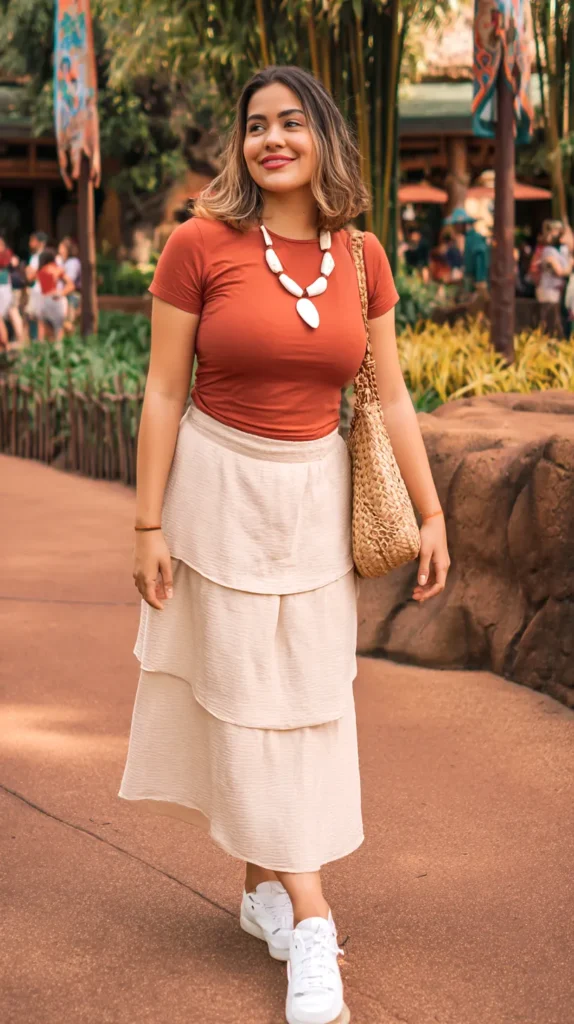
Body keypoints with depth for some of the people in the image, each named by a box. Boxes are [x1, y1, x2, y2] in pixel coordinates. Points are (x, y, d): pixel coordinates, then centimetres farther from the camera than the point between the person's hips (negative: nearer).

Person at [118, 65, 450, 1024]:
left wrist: (431, 514, 4)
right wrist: (148, 526, -9)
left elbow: (390, 398, 6)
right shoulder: (199, 244, -9)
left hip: (316, 494, 4)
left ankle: (264, 884, 25)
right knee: (246, 694, 0)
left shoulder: (361, 260, 1)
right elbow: (163, 393, -7)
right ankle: (309, 919, 6)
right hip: (221, 487, -4)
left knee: (310, 694, 8)